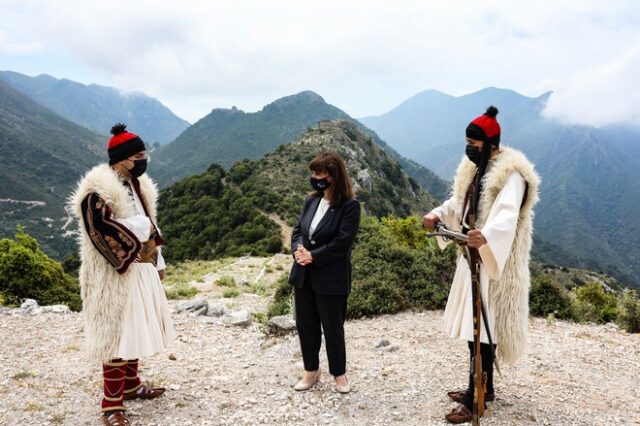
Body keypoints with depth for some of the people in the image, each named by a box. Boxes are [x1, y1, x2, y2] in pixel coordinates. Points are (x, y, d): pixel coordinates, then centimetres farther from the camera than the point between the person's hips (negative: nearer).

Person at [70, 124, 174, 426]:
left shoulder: (138, 185, 11)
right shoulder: (99, 190, -17)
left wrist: (157, 262, 18)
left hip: (140, 269, 9)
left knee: (134, 329, 18)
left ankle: (131, 385, 34)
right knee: (116, 334, -3)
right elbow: (101, 229, -25)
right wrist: (135, 251, -16)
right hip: (115, 274, -9)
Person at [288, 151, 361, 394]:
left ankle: (339, 373, 28)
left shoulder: (350, 206, -13)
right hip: (304, 276, 6)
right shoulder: (312, 201, 7)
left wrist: (313, 256, -18)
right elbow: (298, 230, 10)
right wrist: (298, 249, -12)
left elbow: (343, 242, -19)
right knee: (305, 325, 15)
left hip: (331, 278, -6)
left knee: (332, 328, 7)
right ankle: (311, 371, 33)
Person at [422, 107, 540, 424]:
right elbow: (459, 202, 17)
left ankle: (475, 399, 6)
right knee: (474, 324, 15)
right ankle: (485, 387, 30)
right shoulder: (473, 168, 11)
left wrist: (485, 236, -53)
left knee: (482, 328, -5)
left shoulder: (510, 173, -17)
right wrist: (437, 214, -4)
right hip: (475, 255, 9)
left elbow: (507, 214, -33)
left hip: (495, 260, -9)